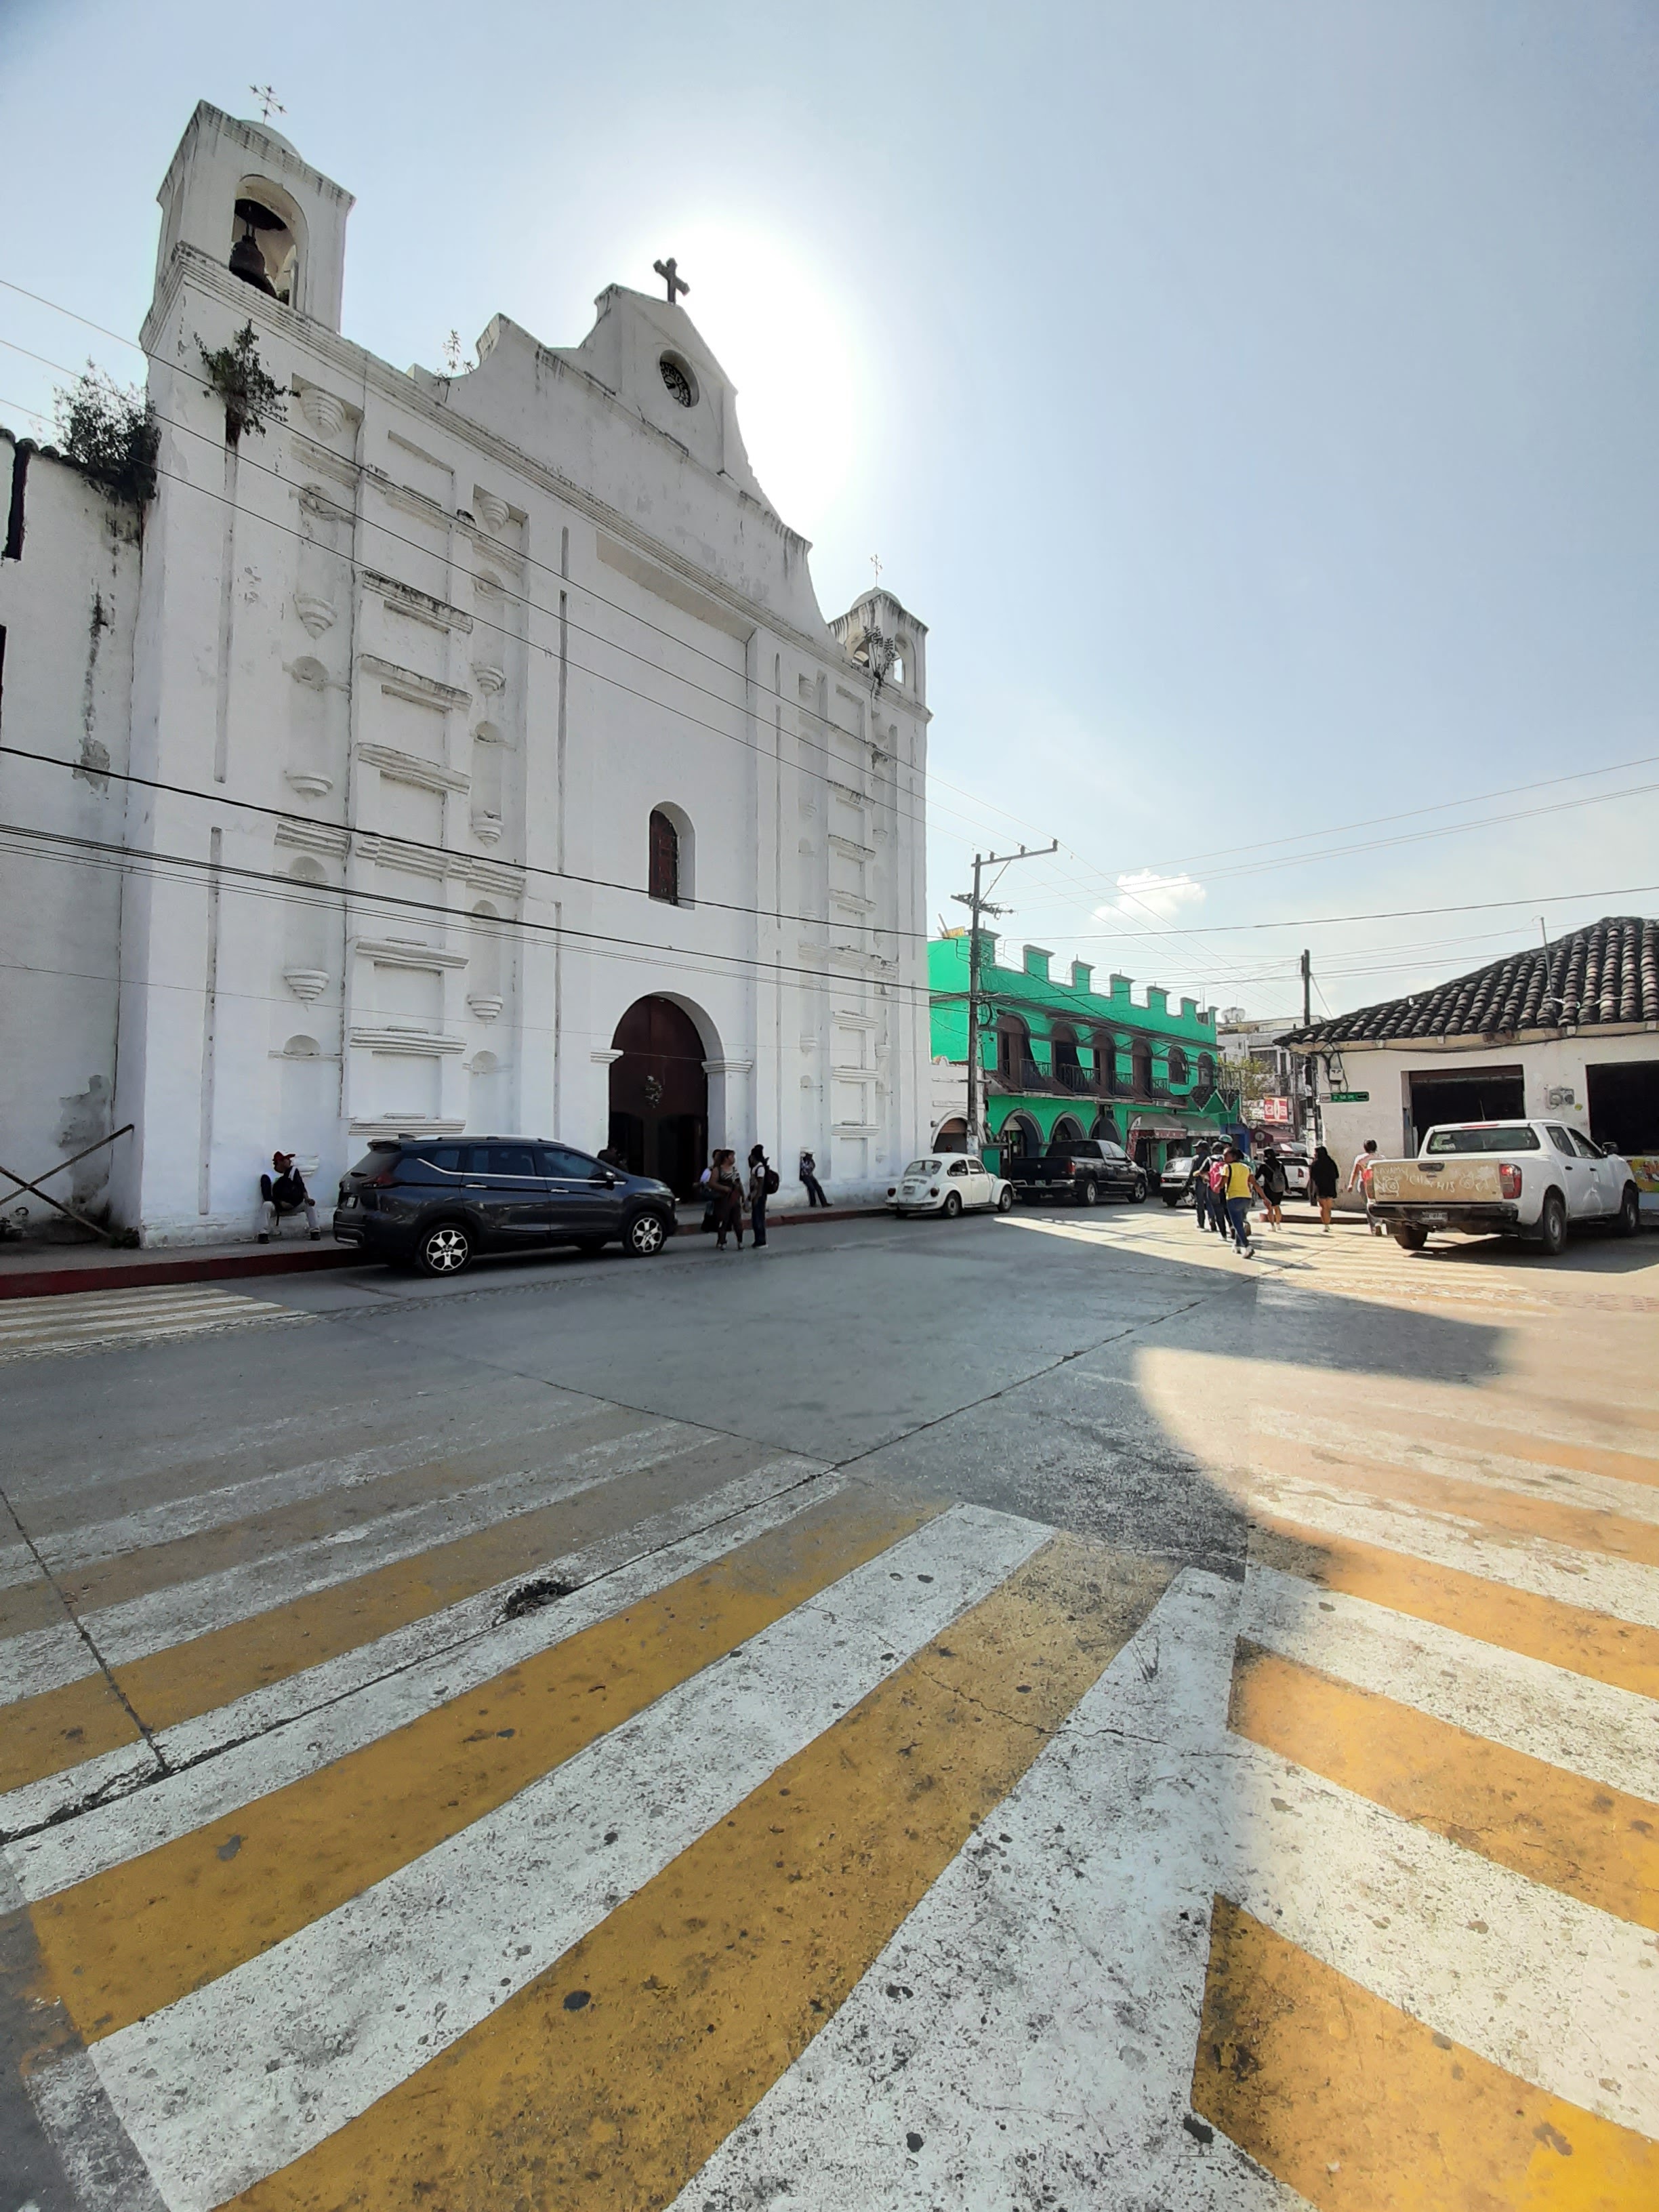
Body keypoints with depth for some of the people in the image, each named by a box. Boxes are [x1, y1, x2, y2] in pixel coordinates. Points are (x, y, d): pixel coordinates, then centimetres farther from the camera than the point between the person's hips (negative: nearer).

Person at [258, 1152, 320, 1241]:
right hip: (277, 1206, -3)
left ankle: (315, 1231, -19)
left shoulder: (293, 1171, 0)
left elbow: (301, 1186, -9)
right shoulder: (268, 1177, -10)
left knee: (310, 1203, -18)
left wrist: (307, 1198, -27)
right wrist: (281, 1203, -28)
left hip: (294, 1205, 3)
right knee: (267, 1205, -34)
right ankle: (264, 1234, -32)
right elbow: (267, 1197, -15)